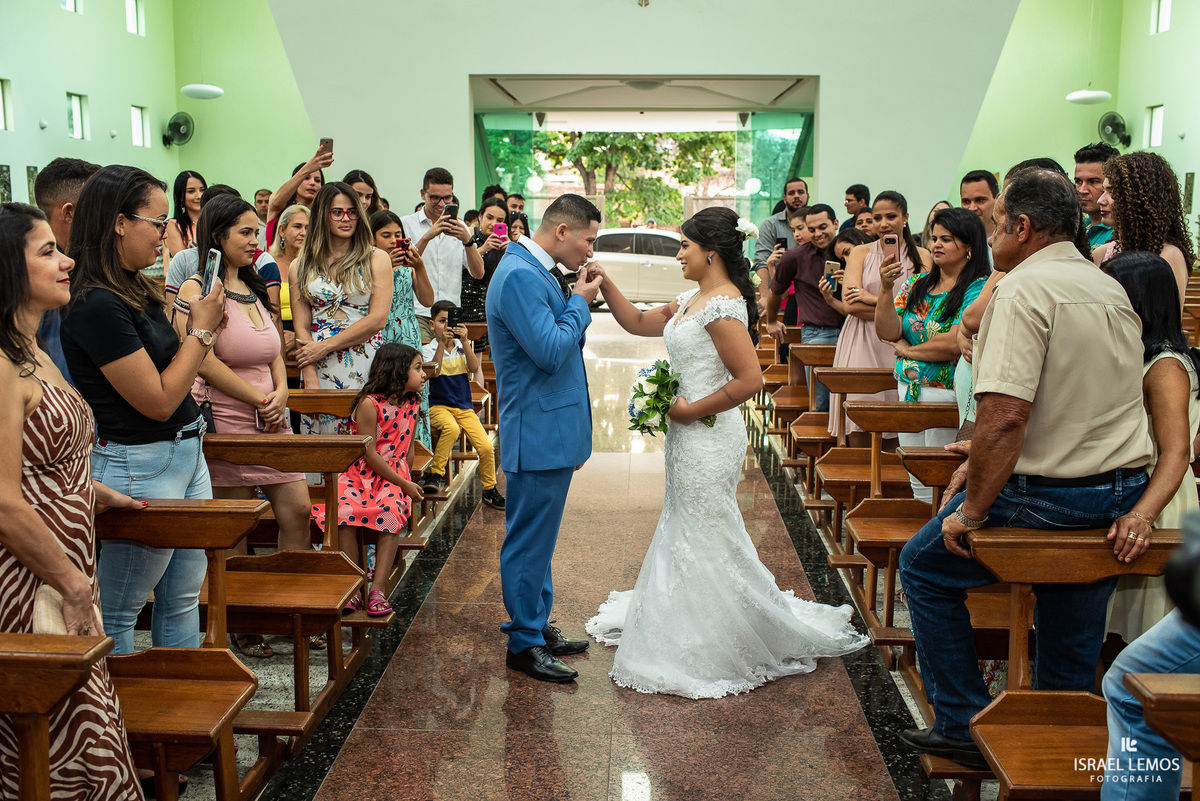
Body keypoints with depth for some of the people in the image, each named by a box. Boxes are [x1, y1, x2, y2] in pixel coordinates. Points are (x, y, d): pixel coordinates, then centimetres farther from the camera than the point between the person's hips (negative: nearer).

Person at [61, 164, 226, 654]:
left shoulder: (137, 291, 7)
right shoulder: (97, 305, -21)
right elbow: (158, 400, -19)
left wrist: (203, 329, 3)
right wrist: (201, 330, -10)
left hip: (186, 451, 10)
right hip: (140, 466, -9)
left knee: (183, 598, 17)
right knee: (117, 613, 8)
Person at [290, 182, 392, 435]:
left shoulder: (377, 259, 6)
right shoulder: (301, 266, 11)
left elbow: (378, 319, -4)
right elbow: (301, 326, 5)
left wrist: (325, 346, -7)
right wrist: (310, 375, -8)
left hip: (366, 368, -1)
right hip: (320, 370, 1)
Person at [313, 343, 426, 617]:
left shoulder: (412, 405, 7)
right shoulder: (369, 403, -12)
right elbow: (370, 455, -13)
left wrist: (407, 483, 11)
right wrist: (404, 484, -11)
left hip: (394, 476, 3)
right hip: (361, 474, -3)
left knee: (392, 512, -28)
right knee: (344, 513, -30)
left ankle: (378, 589, -25)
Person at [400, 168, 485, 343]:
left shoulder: (459, 227, 14)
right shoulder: (407, 224, 5)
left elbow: (478, 273, 5)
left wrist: (467, 240, -11)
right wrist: (427, 237, -19)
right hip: (418, 313, -3)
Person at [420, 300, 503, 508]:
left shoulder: (462, 348, 10)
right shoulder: (429, 350, 2)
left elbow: (474, 368, -9)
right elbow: (434, 372, -17)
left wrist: (464, 341, -18)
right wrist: (442, 343, -21)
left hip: (464, 407, 3)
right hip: (439, 406, -3)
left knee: (486, 447, -13)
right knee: (451, 428, -39)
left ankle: (489, 489, 9)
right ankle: (435, 473, -23)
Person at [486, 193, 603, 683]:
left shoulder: (535, 271, 14)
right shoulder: (520, 275, -19)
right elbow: (551, 353, -24)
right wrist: (580, 302, -13)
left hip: (550, 431, 11)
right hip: (538, 433, -11)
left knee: (538, 537, 19)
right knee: (530, 539, 1)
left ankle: (537, 627, 31)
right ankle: (524, 643, 12)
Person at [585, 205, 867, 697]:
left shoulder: (723, 306, -19)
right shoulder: (692, 300, 10)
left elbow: (750, 380, -26)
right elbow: (638, 323, 18)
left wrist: (690, 411, -17)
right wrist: (604, 283, 7)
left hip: (708, 436, -10)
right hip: (688, 436, 10)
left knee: (705, 536, 1)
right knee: (685, 529, 19)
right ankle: (692, 632, 35)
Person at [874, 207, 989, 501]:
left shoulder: (979, 289, -8)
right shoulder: (917, 283, 11)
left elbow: (954, 344, -17)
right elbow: (887, 332, 1)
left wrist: (908, 350, -3)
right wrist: (886, 288, -12)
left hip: (947, 392, -6)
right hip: (909, 389, 6)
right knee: (918, 485, 12)